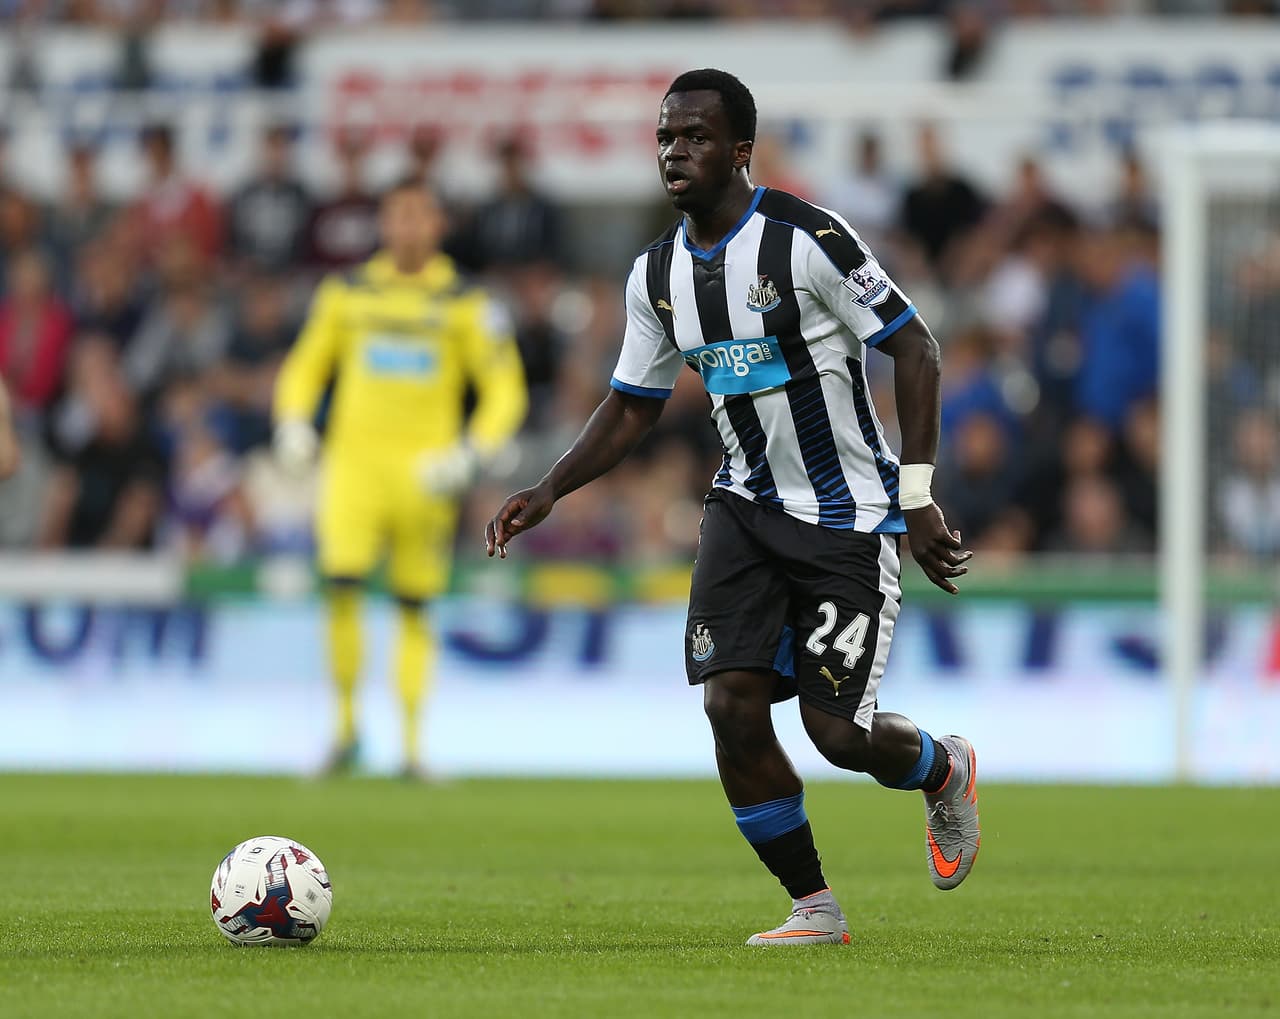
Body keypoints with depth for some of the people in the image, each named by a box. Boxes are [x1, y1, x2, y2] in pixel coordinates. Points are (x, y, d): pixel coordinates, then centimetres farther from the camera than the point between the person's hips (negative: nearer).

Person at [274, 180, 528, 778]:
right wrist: (293, 423, 0)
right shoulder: (348, 293, 9)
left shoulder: (464, 305, 3)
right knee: (342, 585, -16)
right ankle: (346, 723, -3)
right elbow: (307, 365, 19)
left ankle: (411, 744, 7)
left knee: (415, 608, 1)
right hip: (354, 460, 1)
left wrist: (470, 454, -11)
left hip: (425, 473, -1)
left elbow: (505, 391, 4)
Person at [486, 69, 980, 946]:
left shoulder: (807, 238, -17)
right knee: (732, 703, -12)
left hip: (849, 518, -5)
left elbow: (914, 349, -14)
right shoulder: (657, 274, 3)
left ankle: (943, 770, 28)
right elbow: (633, 407, 14)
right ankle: (814, 907, 3)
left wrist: (918, 497, -19)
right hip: (748, 508, 5)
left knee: (837, 731, -8)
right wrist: (548, 494, 0)